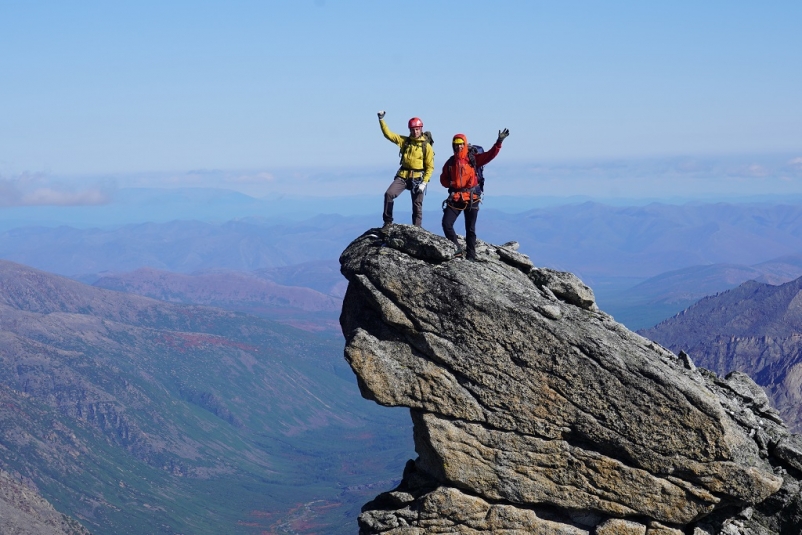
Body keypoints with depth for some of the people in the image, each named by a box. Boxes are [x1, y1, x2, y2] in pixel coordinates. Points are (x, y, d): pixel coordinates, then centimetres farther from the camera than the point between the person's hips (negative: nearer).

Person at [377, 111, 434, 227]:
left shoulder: (426, 146, -4)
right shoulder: (404, 141, 5)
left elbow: (430, 166, -4)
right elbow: (388, 134, 2)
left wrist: (424, 182, -13)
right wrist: (381, 120, -9)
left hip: (417, 178, -2)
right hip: (403, 176, 2)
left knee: (417, 205, 3)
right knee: (389, 194, -16)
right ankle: (387, 221, -6)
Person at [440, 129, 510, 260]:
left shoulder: (473, 158, 0)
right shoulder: (450, 162, 7)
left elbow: (489, 155, -10)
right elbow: (443, 179, 15)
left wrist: (499, 142, -21)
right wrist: (450, 183, -5)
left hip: (472, 198, -2)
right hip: (455, 197, 2)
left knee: (470, 229, 5)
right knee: (446, 224, -9)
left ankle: (471, 256, 12)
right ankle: (457, 249, 5)